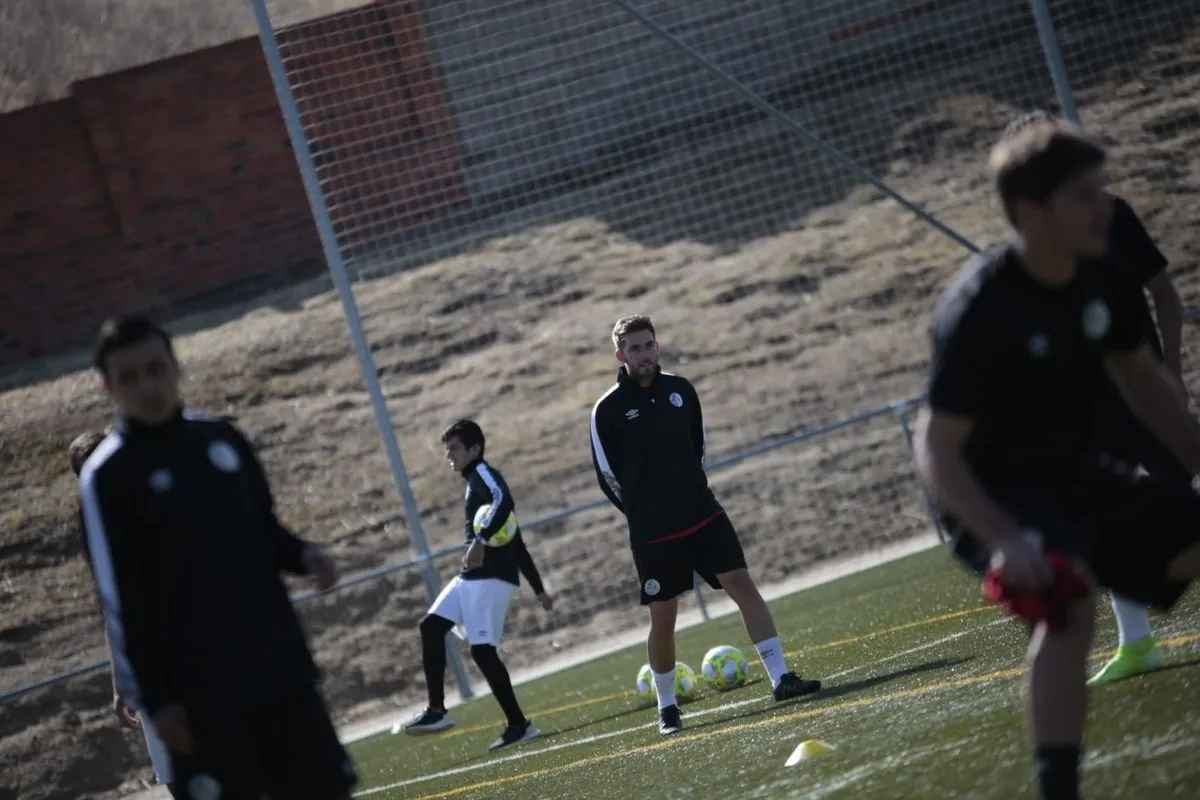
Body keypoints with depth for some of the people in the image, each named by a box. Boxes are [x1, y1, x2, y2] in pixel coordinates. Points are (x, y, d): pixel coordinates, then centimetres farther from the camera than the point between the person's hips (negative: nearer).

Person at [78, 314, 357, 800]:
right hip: (198, 689, -5)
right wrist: (153, 698, -13)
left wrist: (303, 555, -4)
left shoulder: (222, 439, 9)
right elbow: (122, 601, -9)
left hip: (278, 662, 5)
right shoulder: (108, 477, -7)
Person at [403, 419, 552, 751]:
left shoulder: (484, 473, -4)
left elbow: (504, 502, -29)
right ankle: (436, 711, 2)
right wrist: (538, 589, 25)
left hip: (491, 576, -10)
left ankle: (519, 724, -6)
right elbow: (515, 541, 25)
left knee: (482, 649, -12)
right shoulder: (476, 482, 25)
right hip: (471, 576, 10)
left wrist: (481, 541, -39)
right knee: (431, 626, 3)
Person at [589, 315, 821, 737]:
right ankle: (667, 708, 16)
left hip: (704, 515, 4)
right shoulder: (608, 409, -8)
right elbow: (608, 475, -1)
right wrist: (646, 512, 6)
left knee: (743, 584, -7)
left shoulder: (680, 389, 5)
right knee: (663, 618, 1)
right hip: (652, 534, -3)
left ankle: (780, 677, -4)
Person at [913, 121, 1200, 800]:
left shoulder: (1100, 281, -3)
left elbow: (1143, 379, 16)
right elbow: (936, 448, -24)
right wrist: (1003, 539, -36)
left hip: (1078, 480, 8)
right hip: (1000, 496, -8)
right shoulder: (981, 310, -24)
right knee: (1071, 603, -34)